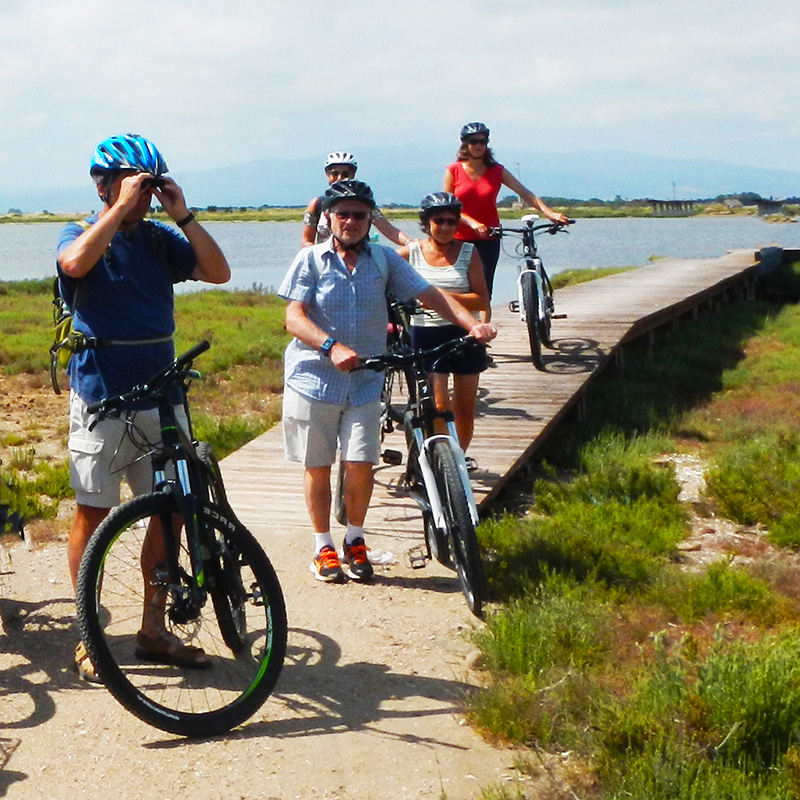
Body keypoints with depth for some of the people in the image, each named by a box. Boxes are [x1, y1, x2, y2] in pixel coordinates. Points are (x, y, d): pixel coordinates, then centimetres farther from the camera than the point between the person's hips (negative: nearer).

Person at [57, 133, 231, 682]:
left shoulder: (161, 240, 10)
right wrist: (122, 206, -21)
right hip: (101, 396, -4)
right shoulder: (85, 234, -2)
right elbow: (75, 262, -26)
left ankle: (154, 630, 19)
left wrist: (182, 213, -7)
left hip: (160, 397, 5)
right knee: (94, 514, 1)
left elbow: (218, 271, -2)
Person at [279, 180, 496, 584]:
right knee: (317, 468, 6)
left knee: (360, 466, -6)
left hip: (364, 382, 1)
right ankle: (323, 546, 24)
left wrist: (473, 325, -14)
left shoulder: (385, 259, 5)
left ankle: (355, 541, 18)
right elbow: (294, 317, -11)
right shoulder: (311, 259, -2)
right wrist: (332, 347, -28)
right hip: (313, 379, -1)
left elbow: (429, 294, 1)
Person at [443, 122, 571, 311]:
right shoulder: (453, 171, 2)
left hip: (488, 240, 1)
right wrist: (471, 222, -20)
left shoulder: (496, 171, 5)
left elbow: (525, 193, -2)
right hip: (460, 240, -1)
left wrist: (549, 213, -16)